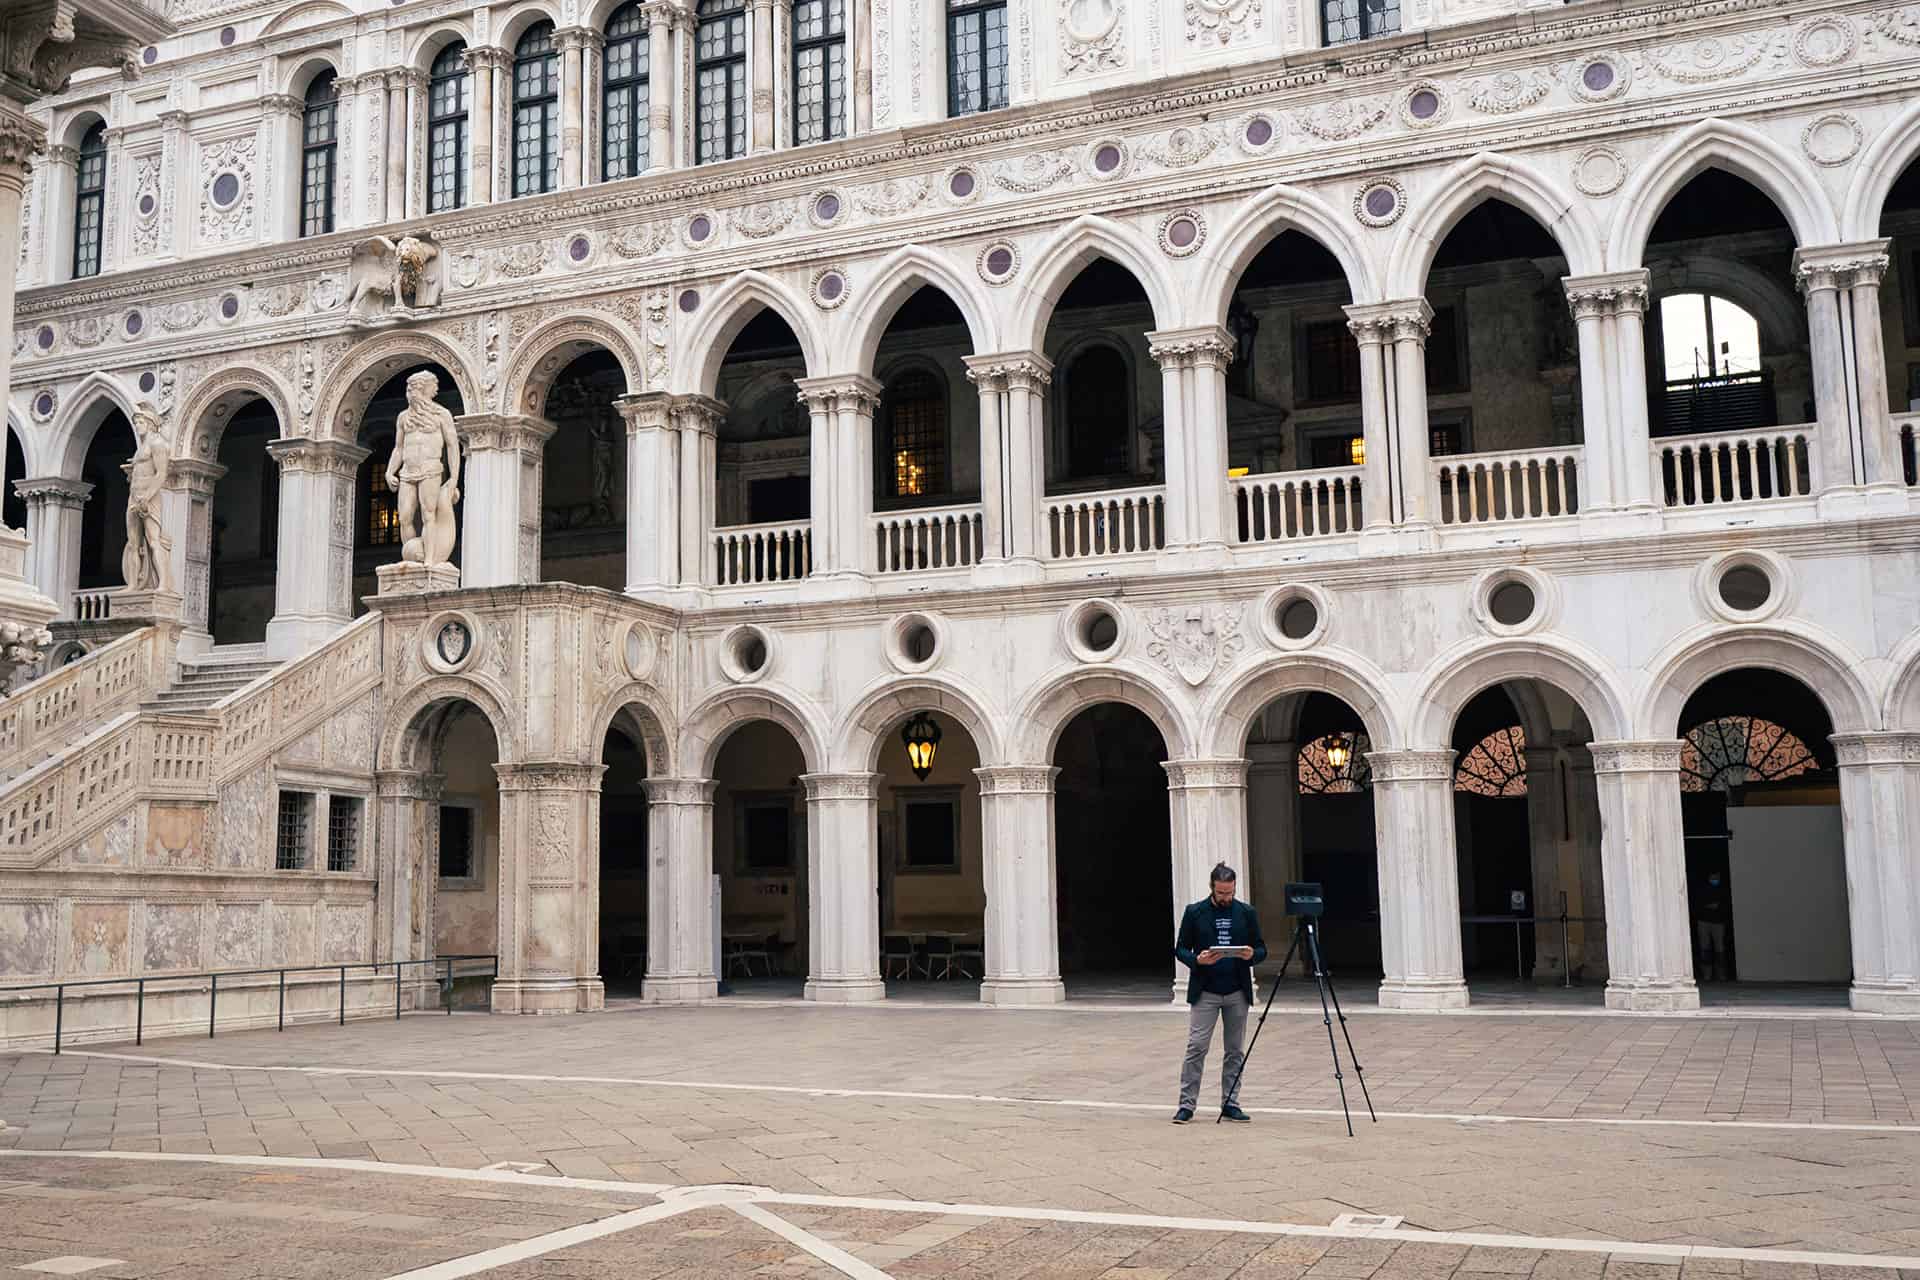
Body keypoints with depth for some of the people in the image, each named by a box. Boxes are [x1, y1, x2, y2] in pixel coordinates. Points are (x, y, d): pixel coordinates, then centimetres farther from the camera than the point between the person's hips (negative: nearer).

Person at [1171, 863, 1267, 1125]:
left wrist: (1252, 955, -14)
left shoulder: (1246, 913, 5)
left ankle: (1230, 1103, 14)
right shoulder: (1195, 912, 0)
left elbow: (1261, 948, 9)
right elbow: (1180, 948, 2)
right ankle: (1186, 1104, -2)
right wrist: (1197, 960, -18)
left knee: (1234, 1051, 6)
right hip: (1204, 992, -2)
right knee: (1196, 1047, -6)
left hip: (1238, 993, 2)